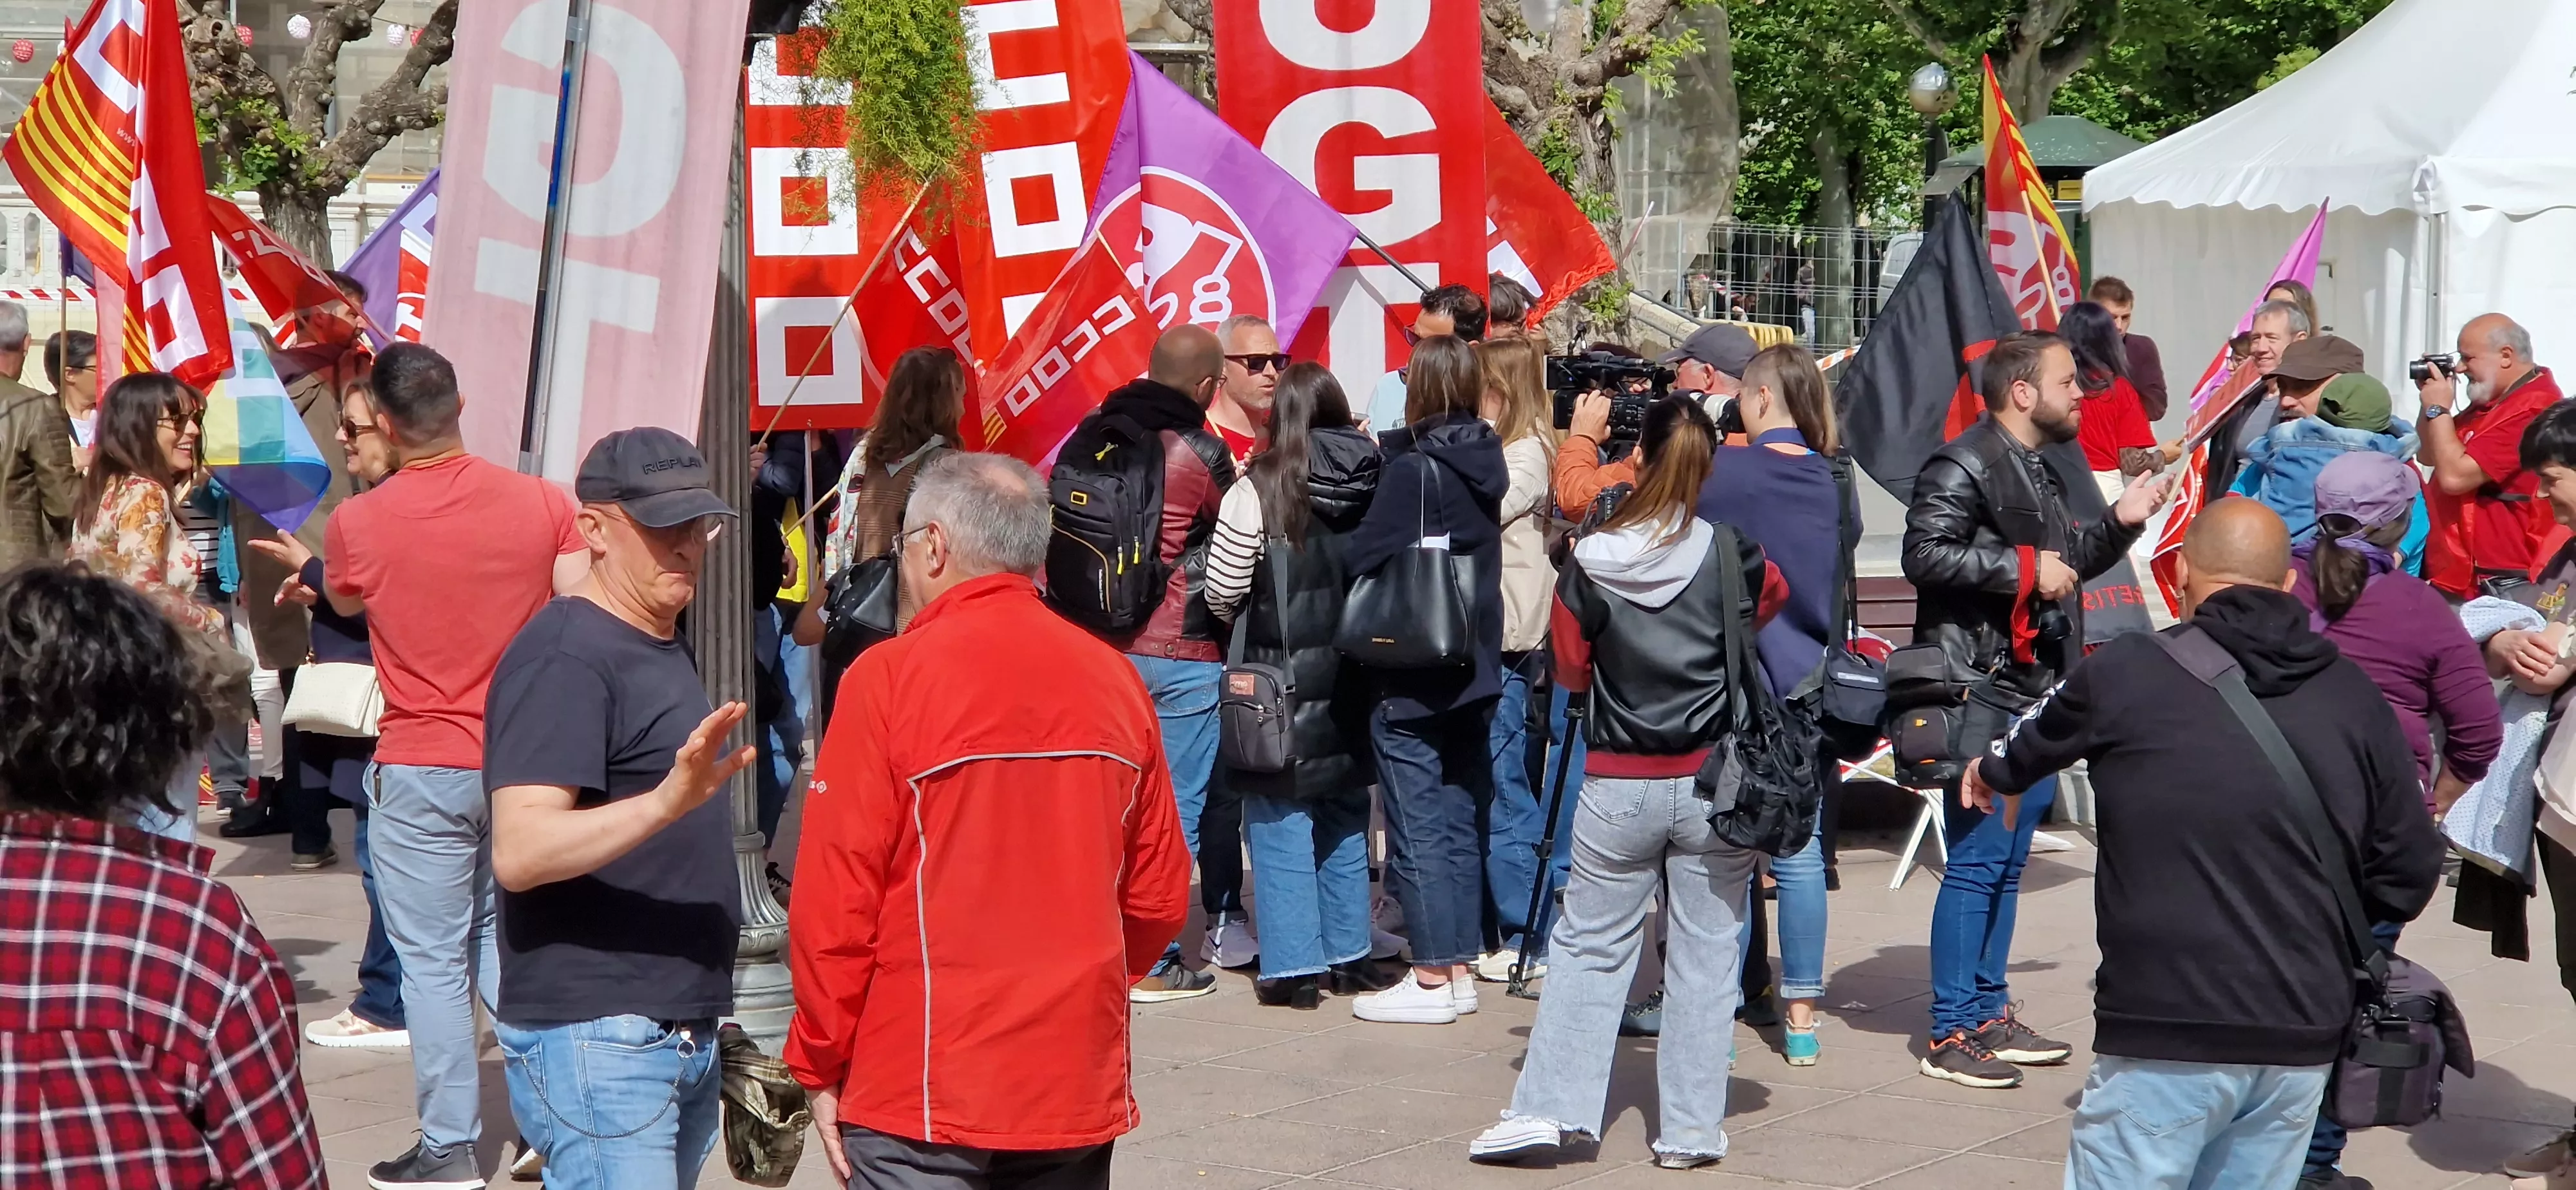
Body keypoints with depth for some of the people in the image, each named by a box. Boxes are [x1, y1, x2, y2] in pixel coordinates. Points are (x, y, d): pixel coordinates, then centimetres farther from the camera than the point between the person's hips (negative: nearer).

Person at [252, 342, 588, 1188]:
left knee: (434, 962, 5)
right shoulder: (542, 503, -7)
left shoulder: (357, 525, -8)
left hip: (421, 770, -2)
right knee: (506, 941, 18)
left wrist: (301, 563, 37)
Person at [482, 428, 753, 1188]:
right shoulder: (564, 657, -13)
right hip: (594, 1036, -9)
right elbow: (519, 853, -25)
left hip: (682, 1033, 9)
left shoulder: (663, 648, 16)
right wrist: (666, 802, -37)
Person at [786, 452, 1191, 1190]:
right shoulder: (1113, 680, 3)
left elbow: (835, 899, -10)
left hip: (918, 1100, -4)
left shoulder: (892, 677, -10)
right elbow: (1160, 898, 8)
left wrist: (820, 1066, 0)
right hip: (1079, 1092, 5)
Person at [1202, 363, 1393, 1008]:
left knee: (1280, 821, 3)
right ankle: (1348, 955, 22)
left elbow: (1222, 594, -9)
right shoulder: (1373, 483, -2)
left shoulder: (1258, 489, -13)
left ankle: (1294, 967, 2)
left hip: (1281, 682, -4)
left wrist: (1247, 623, 11)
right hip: (1351, 681, 5)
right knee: (1345, 816, 16)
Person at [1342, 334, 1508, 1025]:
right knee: (1460, 824, 12)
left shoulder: (1412, 471, -16)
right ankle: (1461, 968, 17)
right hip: (1473, 672, 8)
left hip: (1410, 680, -7)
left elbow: (1362, 558, -17)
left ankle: (1433, 980, 1)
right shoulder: (1486, 462, 5)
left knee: (1418, 829, -2)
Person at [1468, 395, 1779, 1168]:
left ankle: (1547, 1108, 6)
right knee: (1705, 954, 7)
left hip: (1619, 785, 0)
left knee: (1589, 944, 11)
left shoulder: (1592, 563, -7)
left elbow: (1572, 671, 6)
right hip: (1715, 783, 0)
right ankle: (1691, 1131, 9)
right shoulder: (1738, 553, -8)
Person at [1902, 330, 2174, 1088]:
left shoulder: (2041, 474, 21)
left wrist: (2119, 524, 14)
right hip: (1983, 693, -10)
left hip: (2033, 694, 10)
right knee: (1976, 863, -8)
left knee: (2007, 862, 14)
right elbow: (1926, 554, -24)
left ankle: (1990, 1014, 22)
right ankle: (1952, 1033, -4)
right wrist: (2025, 569, -20)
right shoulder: (1963, 467, -12)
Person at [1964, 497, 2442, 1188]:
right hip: (2303, 1038, 4)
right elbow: (2410, 872, 6)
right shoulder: (2353, 696, 4)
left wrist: (1993, 773, 41)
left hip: (2168, 1035, -4)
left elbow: (2036, 744, 18)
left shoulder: (2128, 673, -4)